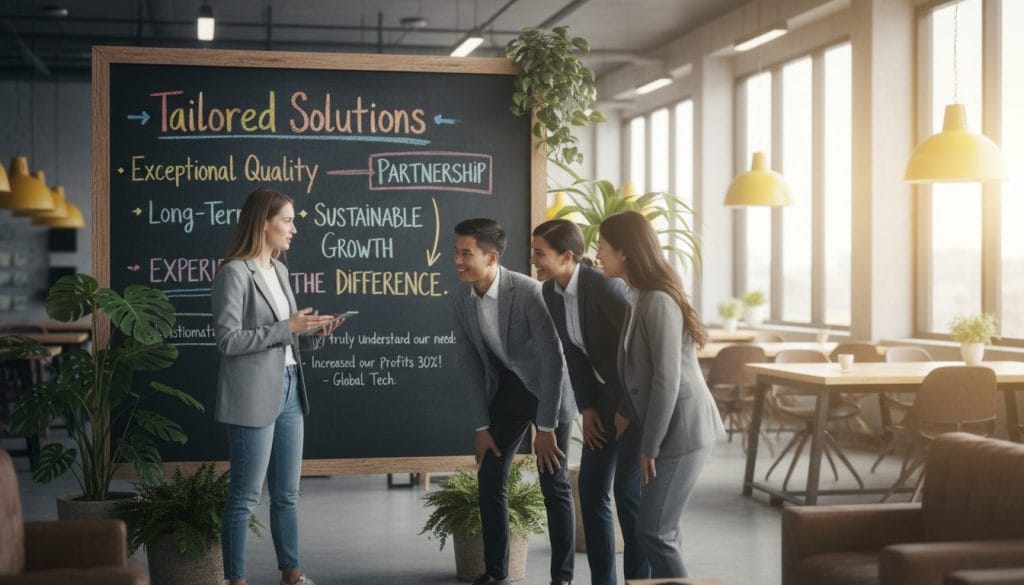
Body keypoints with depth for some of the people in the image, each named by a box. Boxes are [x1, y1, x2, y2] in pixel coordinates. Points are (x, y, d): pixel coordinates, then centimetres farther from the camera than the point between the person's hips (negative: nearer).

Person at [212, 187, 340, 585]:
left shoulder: (278, 270, 13)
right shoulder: (234, 273, -12)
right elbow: (228, 340, -17)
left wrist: (310, 328, 3)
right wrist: (287, 328, -18)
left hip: (288, 390, 8)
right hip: (254, 397, -8)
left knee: (286, 494, 15)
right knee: (245, 497, 0)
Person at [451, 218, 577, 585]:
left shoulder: (529, 292, -27)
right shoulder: (461, 299, -9)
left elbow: (553, 360, -24)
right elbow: (470, 364, -2)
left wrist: (546, 427, -21)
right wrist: (480, 426, -3)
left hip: (549, 389, -5)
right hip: (506, 388, 5)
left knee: (554, 485, -3)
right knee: (489, 476, 2)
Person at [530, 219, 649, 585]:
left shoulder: (604, 286, -26)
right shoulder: (551, 292, -3)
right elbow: (573, 353, 5)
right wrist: (587, 408, 0)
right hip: (607, 393, 8)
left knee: (628, 492, -5)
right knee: (591, 487, 7)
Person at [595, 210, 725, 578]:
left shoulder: (657, 301, -18)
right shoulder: (641, 297, 11)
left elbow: (667, 379, -21)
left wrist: (650, 445, -17)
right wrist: (626, 410, 8)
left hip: (682, 430, -9)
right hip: (674, 428, 9)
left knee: (653, 531, -7)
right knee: (662, 529, 12)